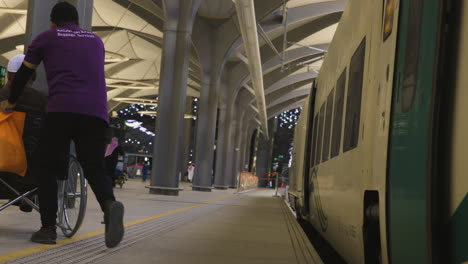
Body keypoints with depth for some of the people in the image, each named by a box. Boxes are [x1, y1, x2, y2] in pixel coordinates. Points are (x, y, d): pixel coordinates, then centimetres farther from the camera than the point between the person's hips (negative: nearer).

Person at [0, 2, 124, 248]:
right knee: (94, 169, 7)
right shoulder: (96, 41, 27)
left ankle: (48, 228, 2)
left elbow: (23, 74, 24)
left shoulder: (46, 38, 18)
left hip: (61, 109, -3)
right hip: (96, 111, 3)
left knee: (49, 168, 7)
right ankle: (109, 204, -21)